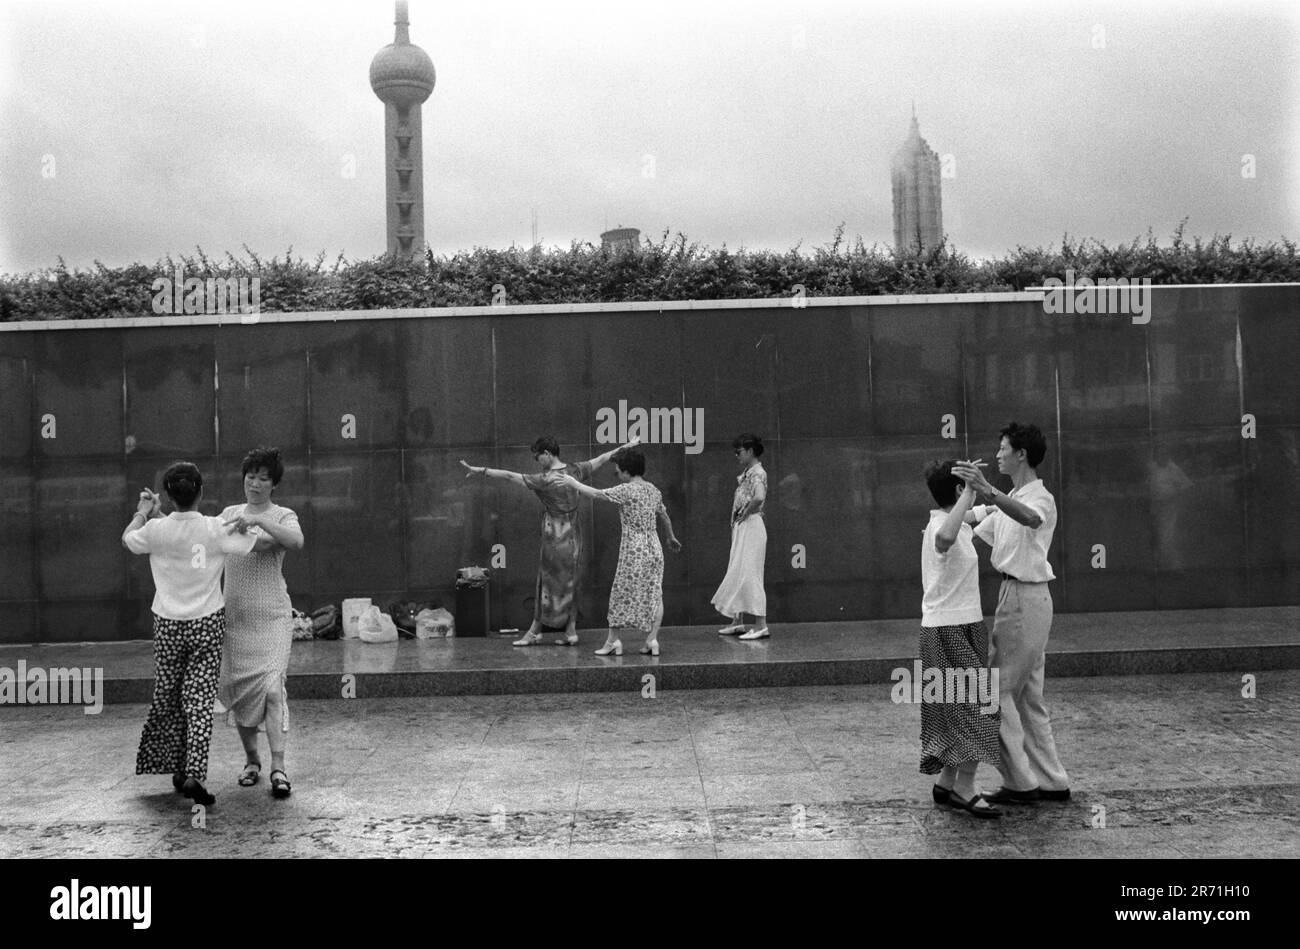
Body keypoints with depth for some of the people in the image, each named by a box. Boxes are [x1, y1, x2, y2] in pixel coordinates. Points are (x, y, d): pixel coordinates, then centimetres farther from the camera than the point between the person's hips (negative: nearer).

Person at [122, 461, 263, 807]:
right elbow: (262, 542, -5)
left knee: (167, 700, 15)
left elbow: (126, 539, 14)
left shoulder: (156, 529, -9)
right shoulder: (216, 529, -13)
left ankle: (177, 769, 23)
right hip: (207, 623, -1)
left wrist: (144, 512, 30)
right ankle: (194, 774, -9)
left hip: (167, 625, 1)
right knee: (200, 702, 0)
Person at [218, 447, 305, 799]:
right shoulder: (229, 513, 13)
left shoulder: (282, 516, -2)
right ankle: (251, 759, 22)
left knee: (272, 687, -13)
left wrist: (259, 520, -30)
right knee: (237, 689, 7)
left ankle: (278, 768, -12)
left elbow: (297, 541, -23)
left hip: (271, 617, -4)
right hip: (233, 617, 5)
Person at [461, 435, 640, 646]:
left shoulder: (545, 480, -16)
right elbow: (603, 458, 14)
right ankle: (571, 631, 14)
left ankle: (534, 632, 13)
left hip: (555, 539, -6)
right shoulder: (575, 472, 2)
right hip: (574, 537, 6)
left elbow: (509, 476, -15)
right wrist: (627, 446, 25)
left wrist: (479, 470, -10)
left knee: (548, 584, 2)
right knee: (570, 585, 11)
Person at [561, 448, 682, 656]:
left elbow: (596, 494, -9)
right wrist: (671, 538, 37)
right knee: (654, 594, 7)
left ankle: (612, 640, 10)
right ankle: (652, 639, 2)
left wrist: (573, 483, 3)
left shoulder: (626, 490, -12)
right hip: (654, 548, 6)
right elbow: (664, 517, 21)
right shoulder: (653, 490, 9)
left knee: (622, 594, 3)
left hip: (633, 549, -6)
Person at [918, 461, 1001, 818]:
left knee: (958, 709, 14)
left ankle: (947, 783, 21)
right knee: (976, 708, -9)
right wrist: (970, 493, -40)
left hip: (962, 627, 10)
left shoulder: (950, 523, 13)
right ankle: (964, 789, -5)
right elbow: (945, 539, -46)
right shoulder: (941, 525, -20)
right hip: (950, 631, -10)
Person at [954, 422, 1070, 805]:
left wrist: (988, 491, -53)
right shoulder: (1009, 500, 18)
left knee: (997, 690, -6)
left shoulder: (1041, 498, -13)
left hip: (1025, 598, -10)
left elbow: (1029, 518, -38)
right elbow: (975, 528, 25)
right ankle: (1051, 781, 19)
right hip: (1015, 596, 10)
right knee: (1028, 697, 13)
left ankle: (1020, 782, 0)